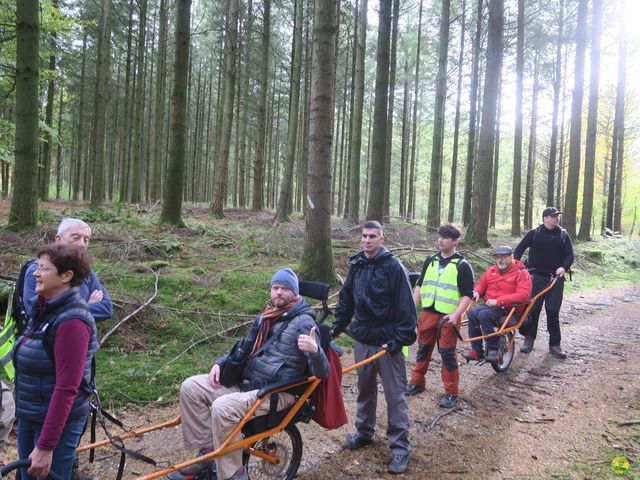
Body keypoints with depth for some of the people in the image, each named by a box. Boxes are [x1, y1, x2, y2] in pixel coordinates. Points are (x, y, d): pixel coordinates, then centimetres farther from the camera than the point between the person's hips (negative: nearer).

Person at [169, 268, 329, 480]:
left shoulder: (303, 322, -9)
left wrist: (315, 351, -39)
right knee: (191, 387, -7)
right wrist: (220, 363, 9)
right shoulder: (264, 317, 14)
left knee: (223, 407, -31)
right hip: (245, 383, 8)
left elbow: (322, 373, -15)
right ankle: (207, 452, 2)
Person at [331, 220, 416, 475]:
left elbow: (405, 306, -14)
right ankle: (364, 432, 35)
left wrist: (400, 339, -17)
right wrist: (337, 326, 10)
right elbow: (346, 299, 15)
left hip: (387, 341, -6)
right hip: (362, 339, 6)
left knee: (394, 395, 1)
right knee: (365, 389, 19)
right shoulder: (356, 265, 6)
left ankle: (400, 446, 11)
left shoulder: (393, 267, -12)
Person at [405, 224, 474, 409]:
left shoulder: (462, 265, -6)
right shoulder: (430, 260, 9)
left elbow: (467, 295, -8)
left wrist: (456, 315, -20)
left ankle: (451, 393, 12)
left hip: (448, 317, -5)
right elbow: (419, 285, 15)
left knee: (447, 354, 1)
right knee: (423, 349, 14)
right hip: (427, 313, 5)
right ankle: (417, 383, 29)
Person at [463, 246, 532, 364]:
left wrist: (498, 301, -22)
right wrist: (477, 292, 0)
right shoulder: (491, 270, 12)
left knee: (483, 315, -31)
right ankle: (476, 351, -17)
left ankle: (493, 349, -18)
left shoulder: (521, 273, -5)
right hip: (489, 305, 5)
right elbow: (481, 284, 26)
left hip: (508, 309, -5)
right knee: (472, 312, -25)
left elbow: (523, 295, -17)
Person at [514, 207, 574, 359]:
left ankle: (555, 344, 8)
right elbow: (520, 248, 6)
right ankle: (529, 338, 18)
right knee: (533, 309, 3)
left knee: (553, 312, 0)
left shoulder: (563, 235, 7)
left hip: (556, 278, 1)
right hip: (537, 277, -1)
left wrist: (564, 267, -14)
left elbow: (570, 255, 4)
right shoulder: (534, 233, 3)